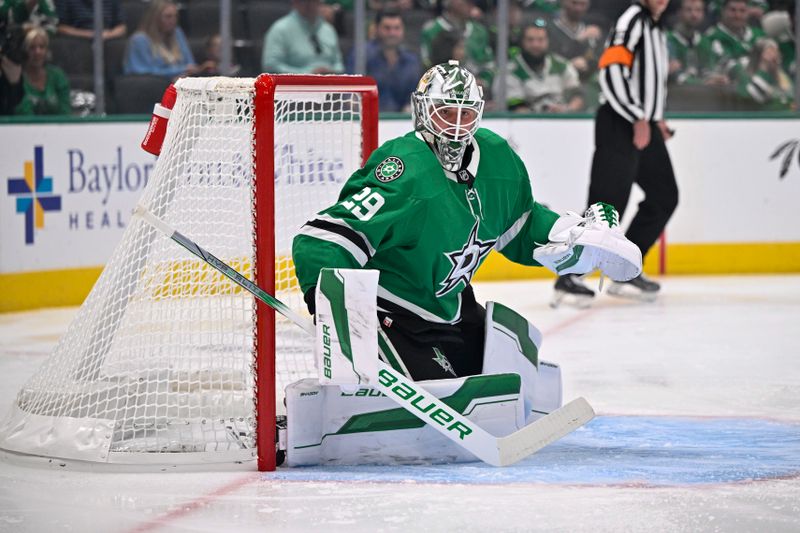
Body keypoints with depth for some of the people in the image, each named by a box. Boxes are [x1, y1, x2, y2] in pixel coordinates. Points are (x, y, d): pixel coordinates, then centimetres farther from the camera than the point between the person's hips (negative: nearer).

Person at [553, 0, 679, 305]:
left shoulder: (656, 28, 19)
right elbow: (611, 73, -21)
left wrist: (656, 119, 17)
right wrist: (639, 119, -22)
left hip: (645, 125, 10)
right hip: (619, 125, -10)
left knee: (664, 196, 11)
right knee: (609, 201, -15)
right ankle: (569, 276, -14)